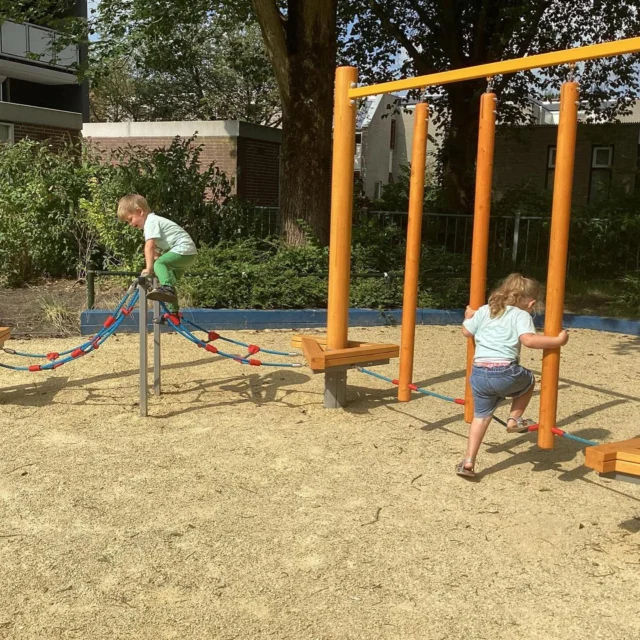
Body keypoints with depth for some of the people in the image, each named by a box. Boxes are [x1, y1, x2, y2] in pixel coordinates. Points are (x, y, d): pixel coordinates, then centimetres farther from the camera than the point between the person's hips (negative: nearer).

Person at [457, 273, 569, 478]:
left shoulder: (484, 310, 16)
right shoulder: (521, 315, 1)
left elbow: (467, 332, 25)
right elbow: (529, 340, -17)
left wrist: (468, 317, 45)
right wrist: (558, 340, -10)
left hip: (478, 373, 5)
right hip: (505, 373, -5)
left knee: (481, 416, 17)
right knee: (528, 380, 29)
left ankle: (468, 461, 12)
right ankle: (515, 419, 21)